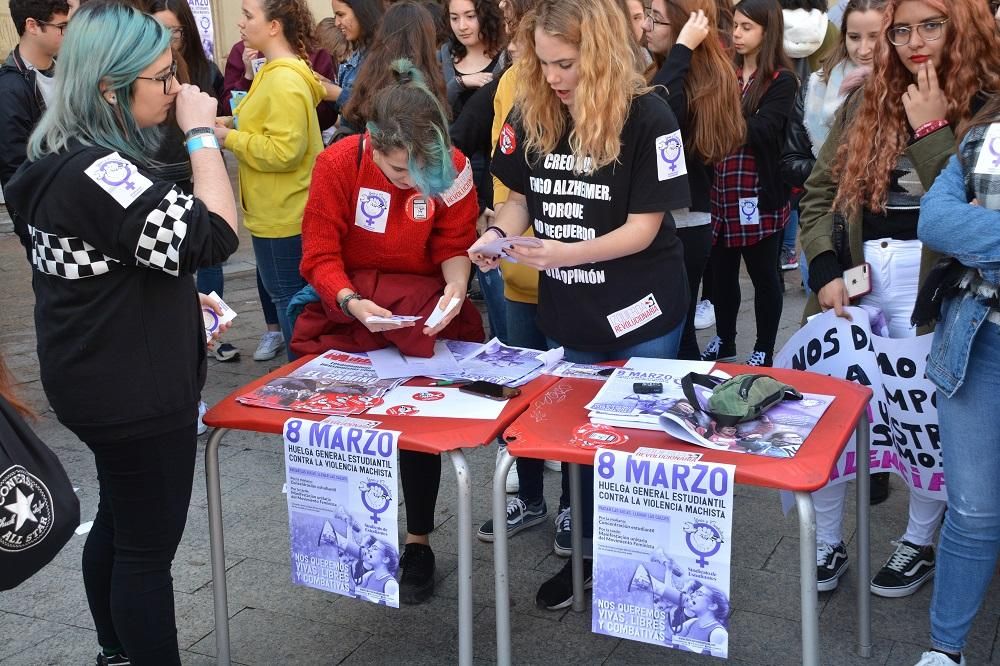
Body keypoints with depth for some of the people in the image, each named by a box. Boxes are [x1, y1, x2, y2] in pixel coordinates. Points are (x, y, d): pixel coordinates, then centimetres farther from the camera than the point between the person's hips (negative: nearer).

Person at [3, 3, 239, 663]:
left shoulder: (62, 160, 7)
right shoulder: (96, 171, -25)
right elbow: (214, 237, -29)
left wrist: (178, 301, 12)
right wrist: (202, 135, -21)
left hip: (104, 384, 11)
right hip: (135, 394, -11)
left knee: (118, 524, 23)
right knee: (148, 549, 3)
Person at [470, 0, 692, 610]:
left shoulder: (647, 115, -18)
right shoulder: (531, 113, -3)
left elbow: (644, 225, -19)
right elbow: (521, 195, 8)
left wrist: (566, 253, -31)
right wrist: (499, 233, -14)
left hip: (640, 311, -4)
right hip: (565, 309, 5)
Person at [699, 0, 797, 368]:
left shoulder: (781, 81, -5)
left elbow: (760, 132, -19)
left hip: (759, 196, -4)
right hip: (719, 192, 4)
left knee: (763, 274, 8)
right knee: (721, 271, 14)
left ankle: (764, 350, 22)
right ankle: (724, 340, 33)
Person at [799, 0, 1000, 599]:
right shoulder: (865, 105, 12)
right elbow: (820, 192, 9)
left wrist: (931, 130, -16)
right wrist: (826, 270, -4)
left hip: (932, 280, -4)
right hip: (854, 274, 4)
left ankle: (921, 543, 30)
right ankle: (828, 542, 22)